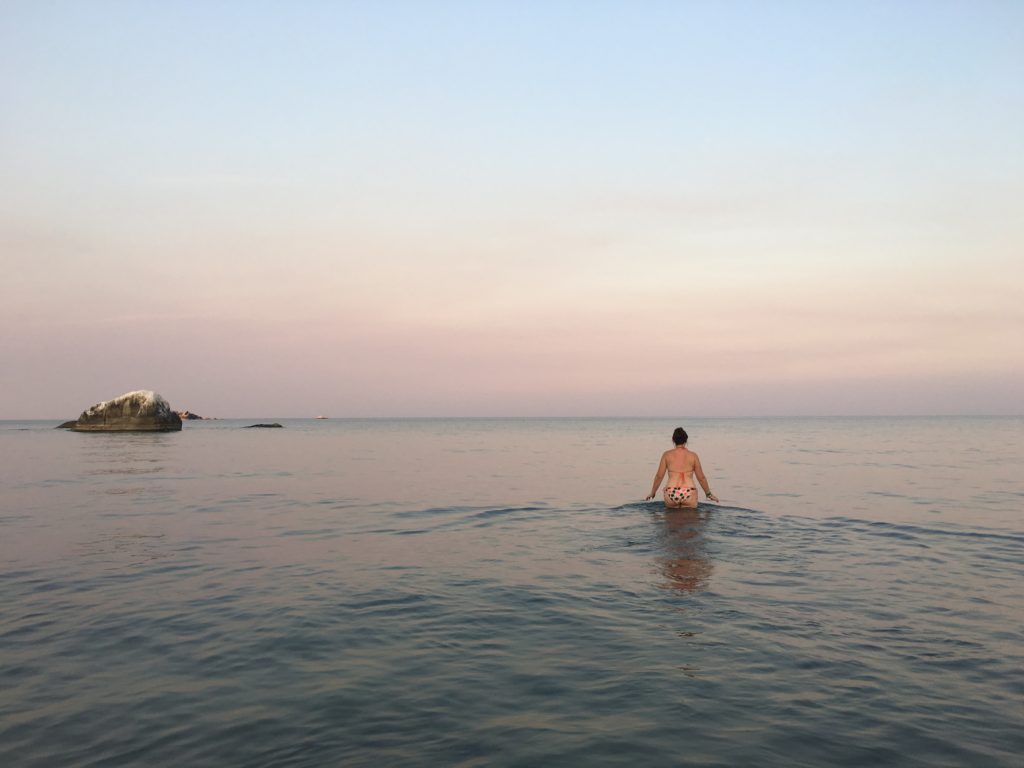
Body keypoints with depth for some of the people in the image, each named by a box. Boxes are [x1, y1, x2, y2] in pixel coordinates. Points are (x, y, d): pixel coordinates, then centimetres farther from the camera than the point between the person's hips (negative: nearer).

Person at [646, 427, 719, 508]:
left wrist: (652, 493, 19)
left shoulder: (667, 455, 8)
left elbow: (659, 476, 8)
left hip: (671, 493, 0)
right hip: (689, 493, 0)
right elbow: (701, 478, 12)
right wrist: (708, 493, 25)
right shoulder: (693, 456, 8)